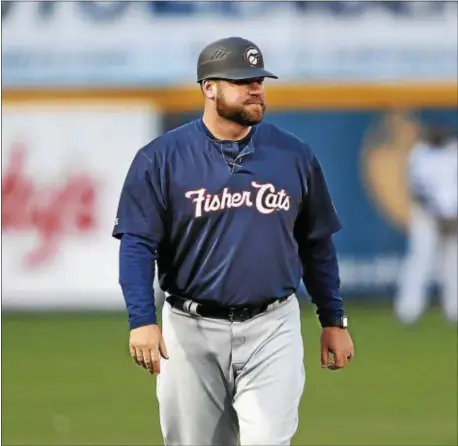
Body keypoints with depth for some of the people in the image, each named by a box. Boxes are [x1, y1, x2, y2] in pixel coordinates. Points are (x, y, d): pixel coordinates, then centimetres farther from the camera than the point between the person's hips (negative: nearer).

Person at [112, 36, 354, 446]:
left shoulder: (295, 156, 4)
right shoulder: (161, 158, -4)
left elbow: (317, 244, 12)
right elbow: (137, 244, -7)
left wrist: (333, 320, 10)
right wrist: (142, 320, -19)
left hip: (272, 329, 1)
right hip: (191, 332, -1)